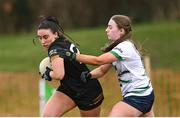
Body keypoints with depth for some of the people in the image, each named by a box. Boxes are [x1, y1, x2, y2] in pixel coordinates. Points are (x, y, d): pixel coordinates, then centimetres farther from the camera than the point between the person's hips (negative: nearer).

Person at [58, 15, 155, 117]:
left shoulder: (125, 47, -19)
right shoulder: (119, 47, 12)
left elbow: (99, 61, -28)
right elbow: (103, 69, 7)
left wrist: (72, 56, -28)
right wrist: (89, 75, -14)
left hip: (137, 97, -11)